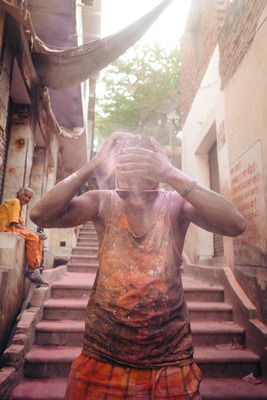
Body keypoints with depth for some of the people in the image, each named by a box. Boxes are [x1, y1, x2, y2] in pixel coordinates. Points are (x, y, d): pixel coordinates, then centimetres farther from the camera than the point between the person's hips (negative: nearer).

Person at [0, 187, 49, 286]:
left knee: (39, 239, -3)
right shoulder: (15, 202, -8)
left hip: (15, 230, 10)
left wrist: (36, 234, -5)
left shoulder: (22, 208, 21)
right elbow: (14, 224, -18)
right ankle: (31, 271, -19)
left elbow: (22, 227, 13)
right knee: (33, 238, -24)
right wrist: (33, 233, -18)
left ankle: (36, 269, -12)